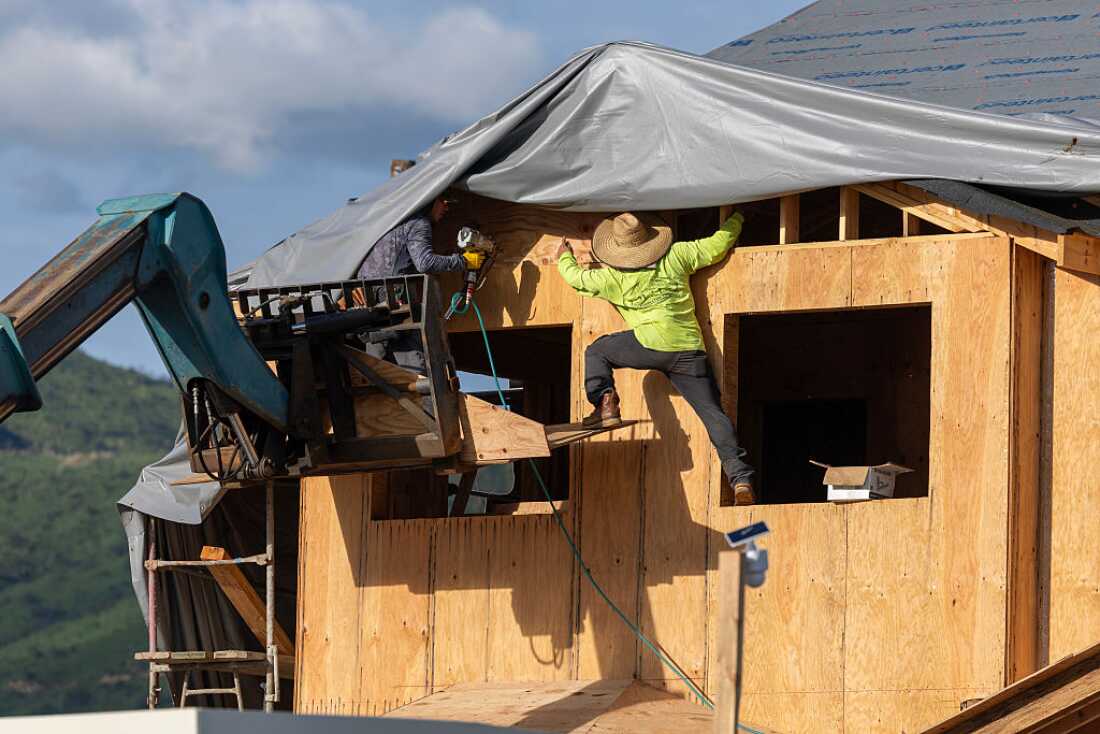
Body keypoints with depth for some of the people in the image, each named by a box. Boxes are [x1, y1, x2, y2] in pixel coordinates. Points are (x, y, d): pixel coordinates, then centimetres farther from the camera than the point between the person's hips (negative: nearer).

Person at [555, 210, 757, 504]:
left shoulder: (613, 277, 5)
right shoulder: (676, 256, 10)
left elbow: (578, 278, 17)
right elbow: (717, 246, 17)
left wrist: (565, 258, 39)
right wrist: (735, 221, 37)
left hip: (653, 343, -3)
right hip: (690, 351, 3)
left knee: (596, 351, 19)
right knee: (713, 412, 3)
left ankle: (606, 404, -4)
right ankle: (740, 479, -7)